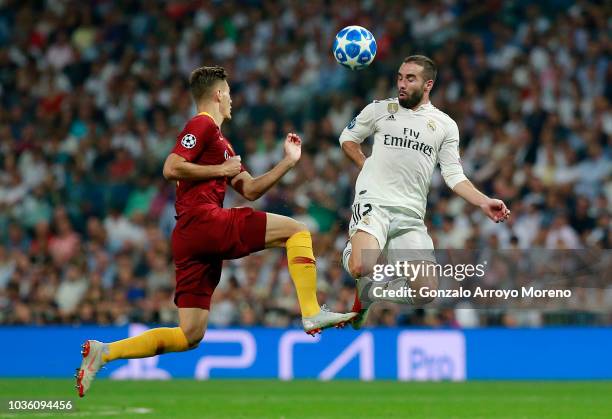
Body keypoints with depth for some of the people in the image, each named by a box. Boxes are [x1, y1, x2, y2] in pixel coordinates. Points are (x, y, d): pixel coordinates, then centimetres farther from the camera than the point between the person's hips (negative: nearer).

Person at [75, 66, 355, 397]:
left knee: (189, 336, 5)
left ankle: (103, 352, 1)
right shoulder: (202, 125, 0)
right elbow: (171, 168, -13)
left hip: (190, 239, 9)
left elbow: (250, 190, 29)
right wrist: (221, 170, -7)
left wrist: (288, 161, 24)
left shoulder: (220, 142, 30)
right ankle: (312, 314, -14)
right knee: (296, 230, -7)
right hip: (203, 220, -9)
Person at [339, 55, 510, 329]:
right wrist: (367, 167, 7)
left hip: (411, 216, 3)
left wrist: (484, 202, -3)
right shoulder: (380, 109, 9)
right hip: (373, 202, -3)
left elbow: (454, 175, 10)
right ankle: (354, 250, 6)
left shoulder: (445, 125, 12)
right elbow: (347, 138, 22)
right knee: (362, 268, -31)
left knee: (426, 292, -11)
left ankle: (370, 291, 15)